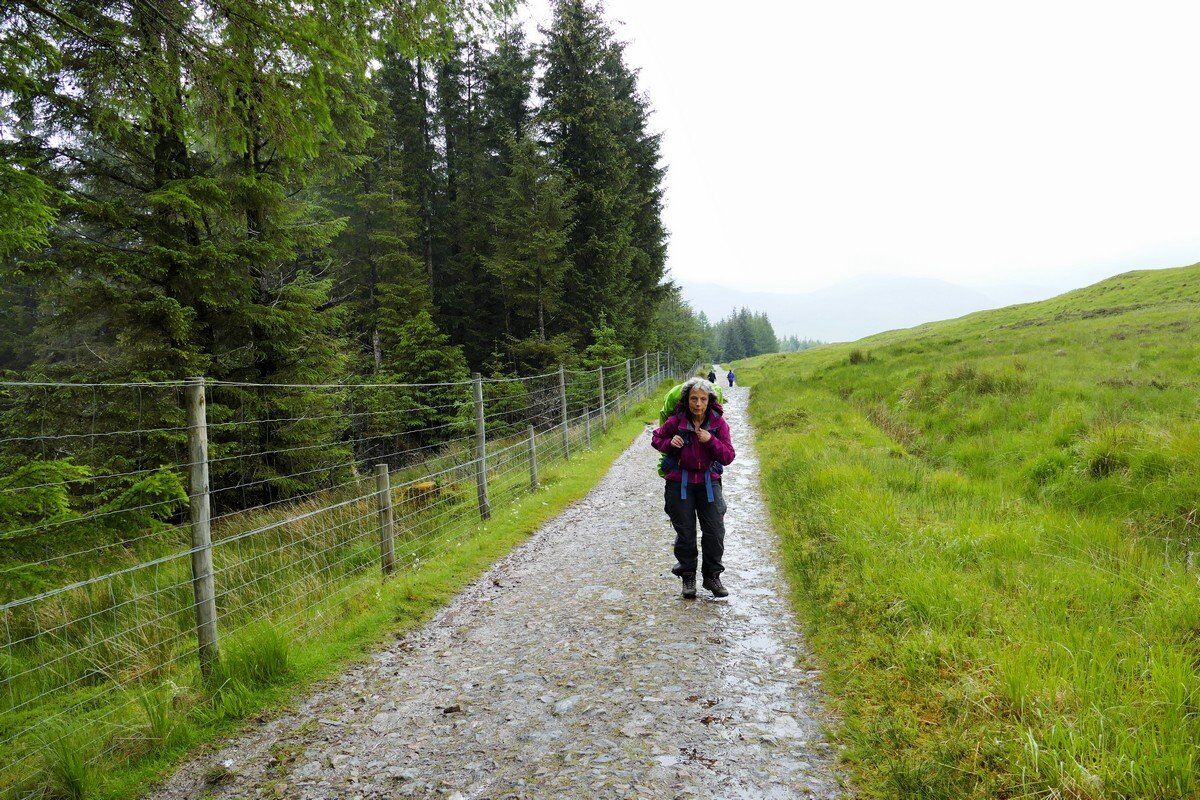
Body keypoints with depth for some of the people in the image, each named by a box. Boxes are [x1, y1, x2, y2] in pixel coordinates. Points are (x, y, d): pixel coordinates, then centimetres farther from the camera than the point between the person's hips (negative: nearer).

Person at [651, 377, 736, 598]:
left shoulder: (718, 423, -6)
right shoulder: (676, 422, -9)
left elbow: (728, 457, -5)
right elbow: (656, 438, 9)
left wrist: (711, 440, -21)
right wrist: (669, 443, -13)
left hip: (708, 482, 1)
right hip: (680, 482, -1)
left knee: (715, 531, 0)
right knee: (685, 533, 5)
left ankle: (712, 576, 18)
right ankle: (688, 577, 21)